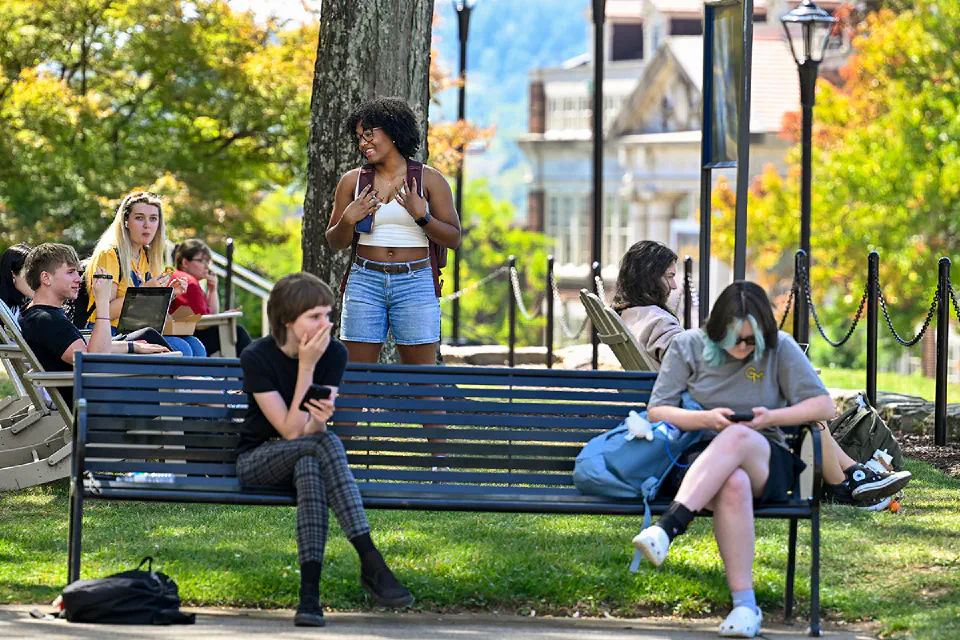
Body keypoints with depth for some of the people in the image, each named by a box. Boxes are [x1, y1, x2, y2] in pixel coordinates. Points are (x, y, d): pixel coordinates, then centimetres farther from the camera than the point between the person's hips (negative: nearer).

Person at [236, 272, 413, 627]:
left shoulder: (334, 353, -6)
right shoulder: (256, 357, -15)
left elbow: (311, 432, -16)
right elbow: (291, 431, -21)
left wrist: (321, 417, -40)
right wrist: (307, 367, -24)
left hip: (305, 458, 3)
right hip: (257, 461, -3)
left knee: (309, 466, -37)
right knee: (327, 443, -34)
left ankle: (310, 592, -47)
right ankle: (371, 564, -42)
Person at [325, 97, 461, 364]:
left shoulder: (429, 179, 2)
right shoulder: (352, 181, 8)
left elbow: (454, 239, 1)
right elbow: (335, 242, 12)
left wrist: (422, 216, -14)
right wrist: (348, 220, -7)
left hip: (415, 284, -2)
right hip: (365, 281, 2)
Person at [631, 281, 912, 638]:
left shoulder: (779, 349, 7)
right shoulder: (688, 347, 7)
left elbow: (824, 406, 4)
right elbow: (656, 412, 4)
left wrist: (772, 418, -12)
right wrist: (706, 419, -13)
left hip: (764, 461, 1)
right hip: (701, 459, -1)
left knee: (738, 438, -38)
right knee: (733, 483, -40)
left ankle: (667, 529, -52)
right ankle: (745, 604, -46)